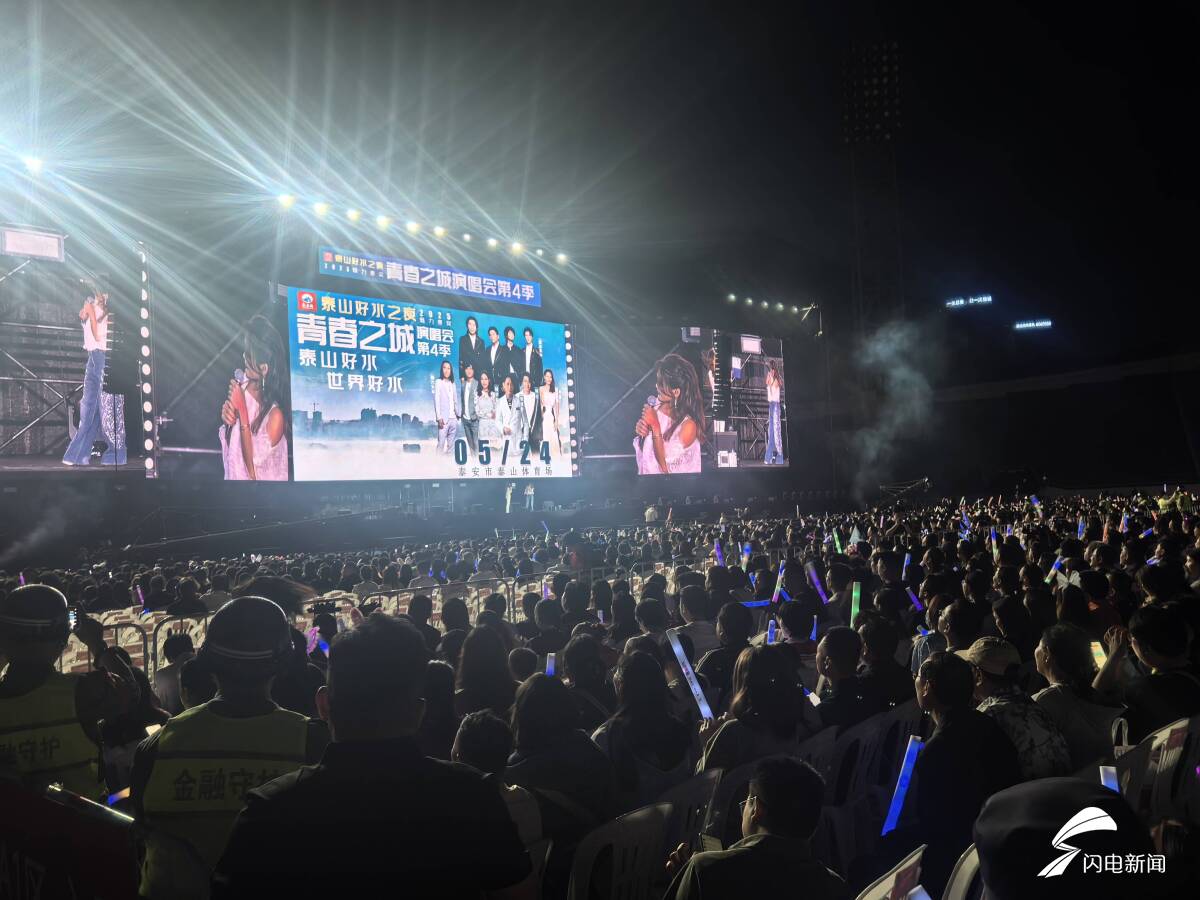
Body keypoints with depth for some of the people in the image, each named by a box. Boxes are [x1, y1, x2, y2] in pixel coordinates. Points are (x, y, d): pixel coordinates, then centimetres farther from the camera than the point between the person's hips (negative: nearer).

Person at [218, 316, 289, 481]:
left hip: (262, 478, -5)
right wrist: (226, 416, -11)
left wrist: (242, 410, -22)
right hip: (235, 475, 5)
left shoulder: (276, 415, -22)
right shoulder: (244, 383, -5)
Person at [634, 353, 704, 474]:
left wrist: (655, 426, -20)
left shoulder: (688, 425, -19)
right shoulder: (658, 406, -4)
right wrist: (642, 429, -10)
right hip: (648, 474, 5)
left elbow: (665, 465, -16)